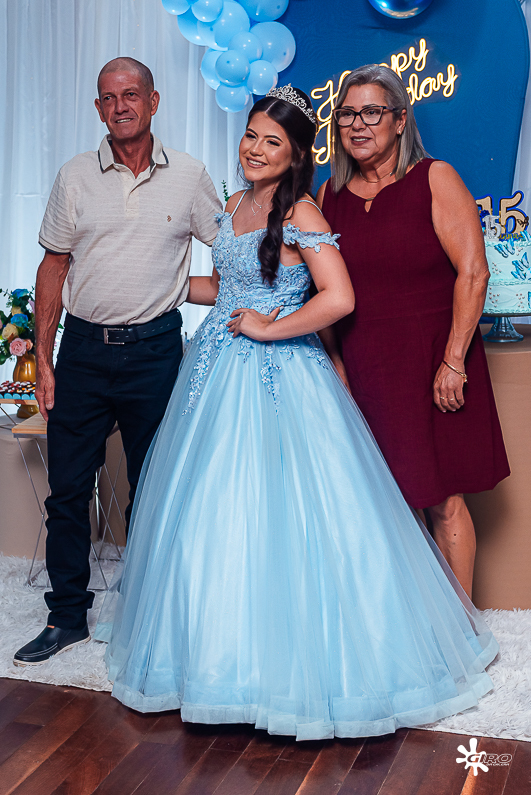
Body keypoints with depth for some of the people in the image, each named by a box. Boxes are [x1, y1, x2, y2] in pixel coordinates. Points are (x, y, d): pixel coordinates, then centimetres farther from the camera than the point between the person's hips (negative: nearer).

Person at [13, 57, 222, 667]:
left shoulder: (188, 177, 1)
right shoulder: (75, 177, 4)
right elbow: (54, 267, 6)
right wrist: (43, 357, 2)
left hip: (155, 348, -1)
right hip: (83, 348, 1)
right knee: (67, 490, 4)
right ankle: (68, 617, 19)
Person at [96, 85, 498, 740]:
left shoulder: (300, 212, -11)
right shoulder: (233, 206, 13)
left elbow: (339, 299, -22)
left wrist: (269, 328, -15)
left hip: (278, 376, -8)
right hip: (219, 368, 8)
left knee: (281, 509, -4)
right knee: (212, 510, 13)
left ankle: (296, 654, 13)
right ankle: (221, 641, 32)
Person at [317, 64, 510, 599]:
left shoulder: (435, 179, -4)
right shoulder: (330, 195, 9)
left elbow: (473, 272, -10)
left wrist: (453, 361, -15)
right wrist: (335, 361, 5)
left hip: (432, 364, -3)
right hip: (361, 367, 4)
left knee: (442, 499, 2)